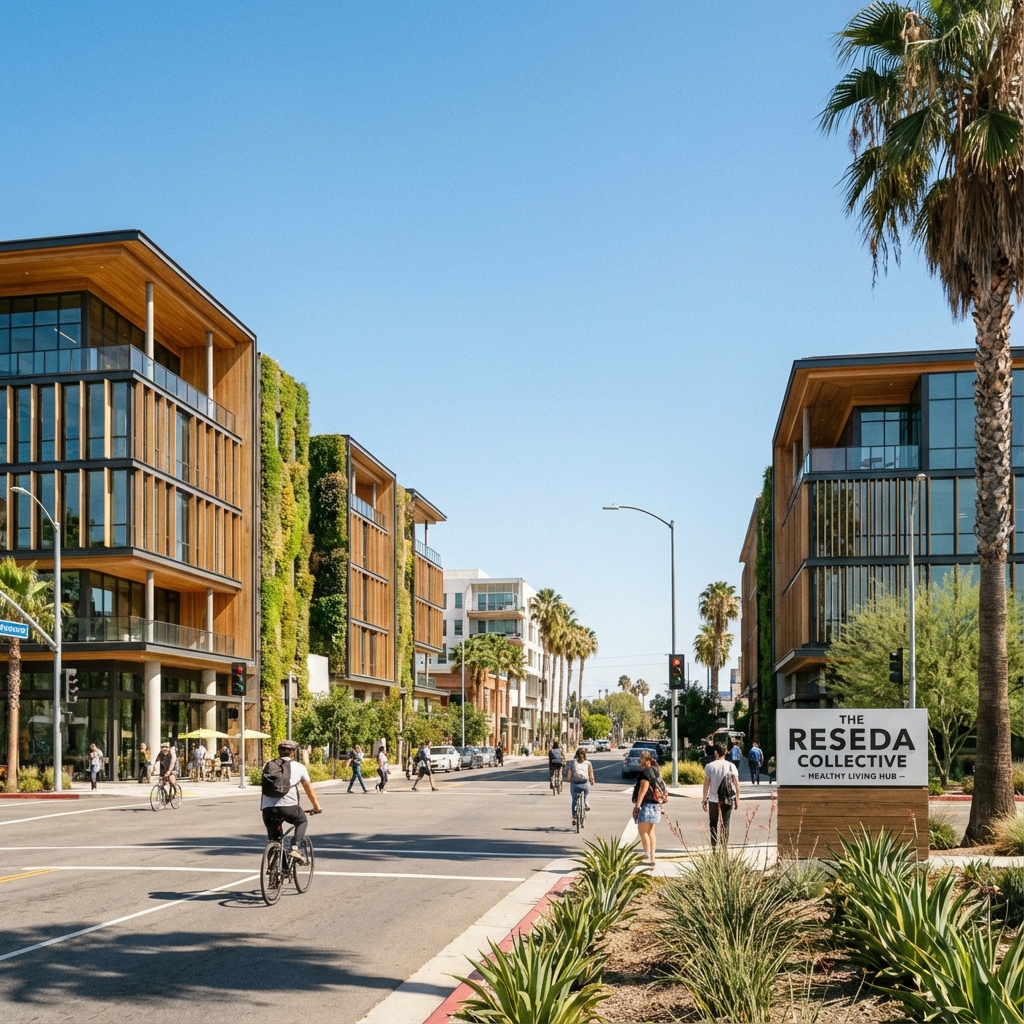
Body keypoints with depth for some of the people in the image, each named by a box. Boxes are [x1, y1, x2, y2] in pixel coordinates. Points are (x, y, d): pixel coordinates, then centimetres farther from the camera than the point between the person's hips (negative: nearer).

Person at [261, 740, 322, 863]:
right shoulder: (299, 767, 17)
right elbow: (309, 789, 24)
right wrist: (316, 806, 37)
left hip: (268, 808, 2)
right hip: (288, 806, -2)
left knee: (274, 839, 20)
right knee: (302, 821, 28)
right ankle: (295, 848, 7)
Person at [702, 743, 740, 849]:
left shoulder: (710, 766, -5)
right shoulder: (731, 766, -2)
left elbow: (706, 783, -6)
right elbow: (736, 782, -5)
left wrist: (704, 799, 0)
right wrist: (737, 797, 3)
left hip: (713, 799, -1)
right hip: (728, 799, 1)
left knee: (713, 822, 12)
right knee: (726, 822, 9)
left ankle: (713, 846, 9)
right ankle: (725, 846, 6)